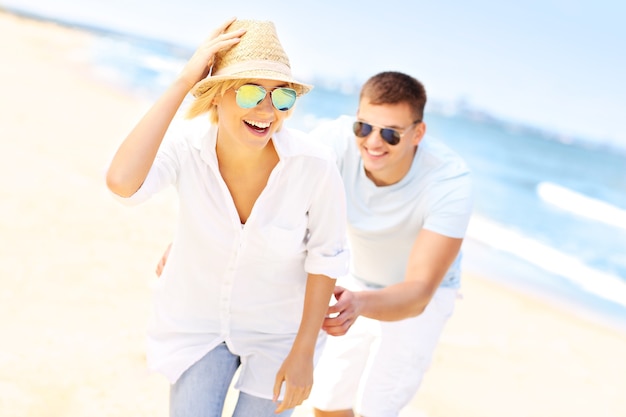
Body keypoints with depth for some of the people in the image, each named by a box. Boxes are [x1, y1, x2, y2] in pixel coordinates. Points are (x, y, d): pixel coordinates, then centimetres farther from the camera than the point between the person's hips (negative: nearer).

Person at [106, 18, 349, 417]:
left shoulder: (314, 165, -28)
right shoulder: (186, 143, -25)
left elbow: (325, 257, -13)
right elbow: (121, 182, -46)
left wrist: (303, 353, -10)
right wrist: (183, 83, -42)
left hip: (278, 328, -1)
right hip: (197, 319, 1)